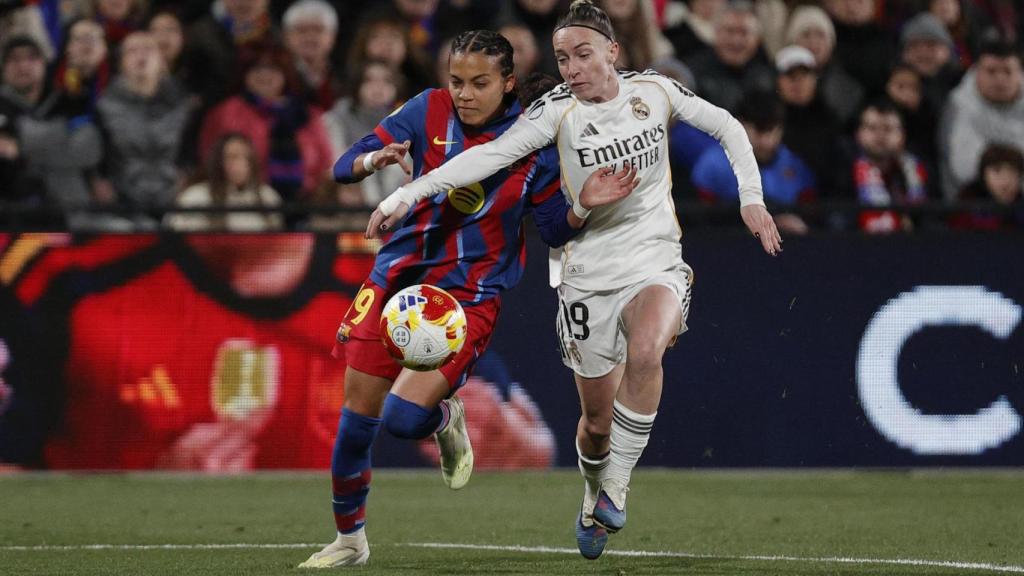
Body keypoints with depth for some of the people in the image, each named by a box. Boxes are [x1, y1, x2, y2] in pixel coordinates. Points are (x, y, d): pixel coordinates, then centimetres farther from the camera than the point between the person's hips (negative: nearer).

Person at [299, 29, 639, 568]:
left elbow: (555, 231, 1)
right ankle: (349, 538, 22)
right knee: (358, 411, 2)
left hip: (469, 294, -2)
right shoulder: (429, 111, -7)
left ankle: (445, 419, 20)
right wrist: (374, 160, -30)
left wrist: (585, 205, -20)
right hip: (399, 274, 2)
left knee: (403, 418, -18)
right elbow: (341, 167, -8)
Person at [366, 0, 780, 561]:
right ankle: (594, 496, 36)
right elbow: (488, 156, -16)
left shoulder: (654, 90, -2)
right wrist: (407, 194, -26)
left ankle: (616, 485, -17)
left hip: (656, 261, 0)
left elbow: (727, 128, 12)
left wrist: (751, 199, 3)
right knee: (597, 419, 4)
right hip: (589, 275, 0)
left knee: (644, 351, -33)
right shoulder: (559, 109, -7)